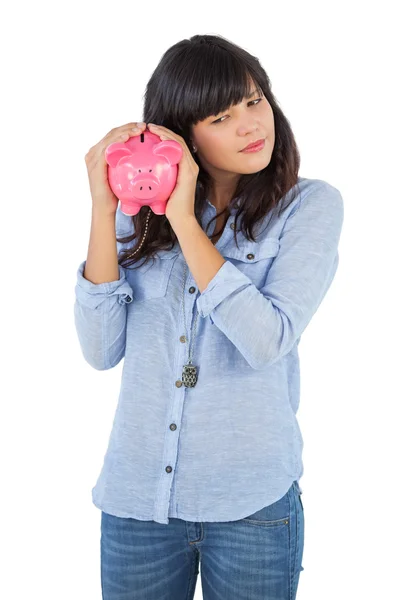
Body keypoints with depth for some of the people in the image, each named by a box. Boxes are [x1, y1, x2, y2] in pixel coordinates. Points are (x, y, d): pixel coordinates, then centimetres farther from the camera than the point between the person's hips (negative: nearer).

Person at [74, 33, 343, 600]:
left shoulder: (310, 204, -5)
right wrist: (104, 208, -13)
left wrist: (184, 219, -18)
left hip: (251, 504, -2)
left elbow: (267, 342, -18)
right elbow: (101, 350, -6)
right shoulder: (142, 205, 2)